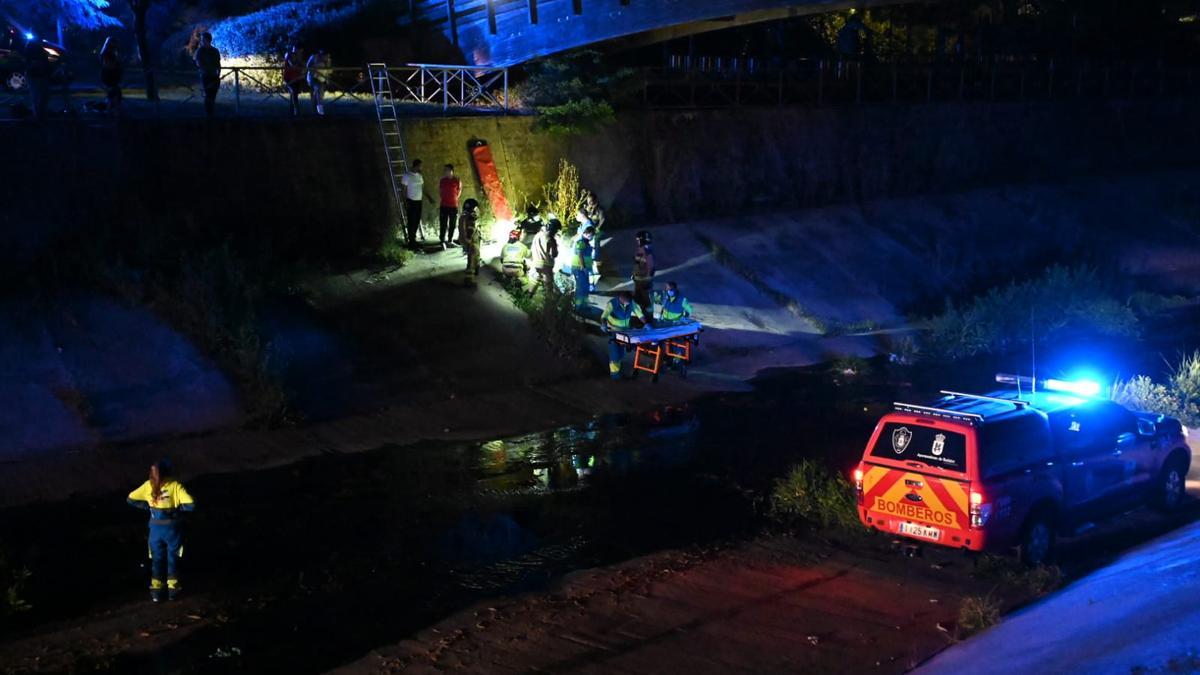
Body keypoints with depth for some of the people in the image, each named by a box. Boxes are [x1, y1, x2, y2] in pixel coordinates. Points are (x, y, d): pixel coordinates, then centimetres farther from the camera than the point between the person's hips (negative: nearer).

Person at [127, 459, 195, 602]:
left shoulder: (148, 485, -6)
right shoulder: (175, 485, -16)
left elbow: (130, 499, 1)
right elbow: (190, 505, -23)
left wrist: (148, 506, 6)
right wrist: (177, 507, -4)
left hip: (155, 528, 2)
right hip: (172, 528, -2)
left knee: (157, 559, 15)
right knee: (173, 558, 14)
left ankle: (156, 592, 17)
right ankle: (172, 590, 19)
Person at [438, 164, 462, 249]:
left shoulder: (457, 181, -2)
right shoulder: (442, 180, 2)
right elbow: (439, 190, 15)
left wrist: (455, 198, 6)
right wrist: (443, 197, 8)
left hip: (454, 206, 0)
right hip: (444, 206, 0)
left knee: (452, 225, 8)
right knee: (443, 224, -4)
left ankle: (450, 240, 21)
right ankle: (442, 241, -2)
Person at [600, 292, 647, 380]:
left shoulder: (631, 303, -12)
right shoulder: (612, 304, -27)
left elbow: (639, 313, -7)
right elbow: (604, 316, -38)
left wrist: (646, 323, -21)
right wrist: (603, 324, -58)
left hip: (624, 330, 5)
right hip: (613, 330, -5)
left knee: (621, 351, 12)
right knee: (614, 351, -11)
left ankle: (617, 367, 29)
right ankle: (614, 371, -5)